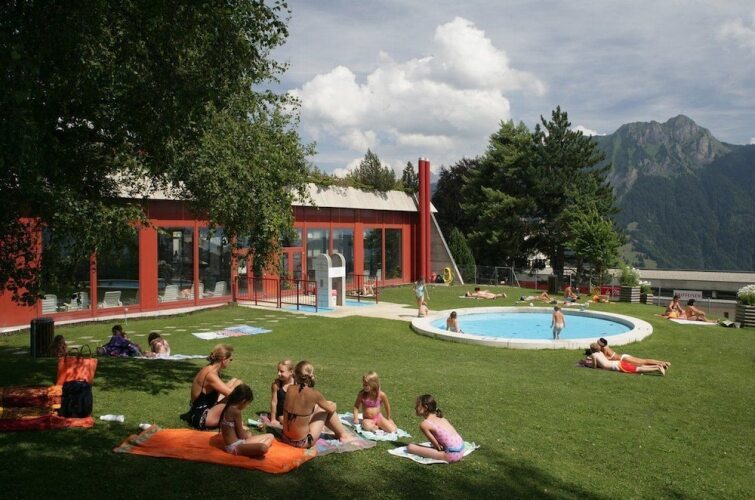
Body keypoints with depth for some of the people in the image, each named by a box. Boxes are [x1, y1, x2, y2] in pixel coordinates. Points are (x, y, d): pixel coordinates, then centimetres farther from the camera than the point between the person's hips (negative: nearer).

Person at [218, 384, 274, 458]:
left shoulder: (229, 408, 9)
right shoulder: (236, 411, -18)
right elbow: (241, 435, -12)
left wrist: (245, 433, 11)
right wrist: (248, 434, 7)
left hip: (238, 442, 10)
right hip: (234, 446, -10)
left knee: (270, 437, 14)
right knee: (263, 448, -33)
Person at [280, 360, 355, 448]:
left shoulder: (290, 390, -7)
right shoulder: (314, 394, -19)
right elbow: (331, 409, 1)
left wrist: (295, 382, 9)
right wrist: (333, 405, 23)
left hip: (286, 438, 5)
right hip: (302, 442, -5)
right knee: (326, 409, 12)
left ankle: (338, 432, 42)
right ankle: (343, 435, 31)